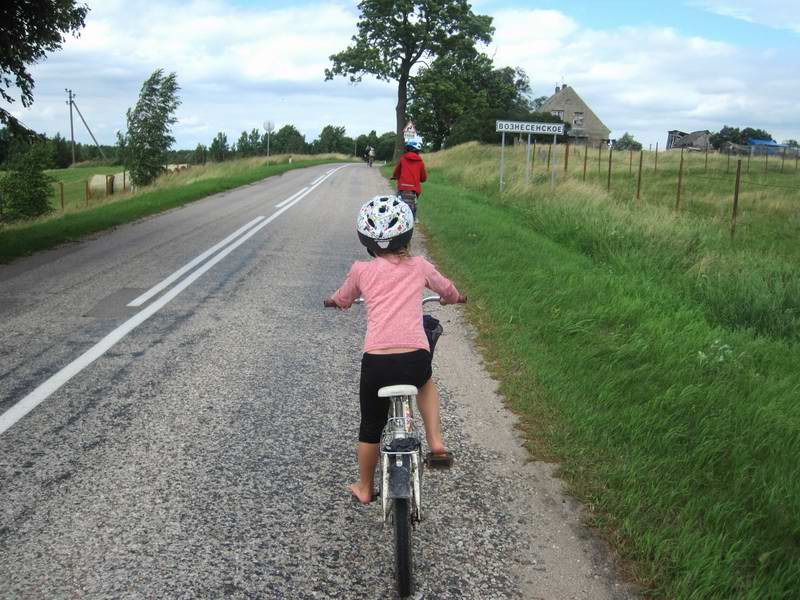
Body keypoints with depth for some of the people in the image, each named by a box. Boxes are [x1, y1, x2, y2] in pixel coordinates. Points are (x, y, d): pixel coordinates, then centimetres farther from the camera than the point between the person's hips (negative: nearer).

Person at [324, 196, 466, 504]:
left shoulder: (361, 271, 8)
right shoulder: (419, 266, 11)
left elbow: (342, 299, 29)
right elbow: (446, 288, 31)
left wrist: (334, 300, 53)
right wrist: (453, 297, 54)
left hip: (376, 363, 0)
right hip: (415, 359, 0)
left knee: (370, 427, 22)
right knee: (425, 383, 36)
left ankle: (364, 488, 39)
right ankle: (436, 443, 21)